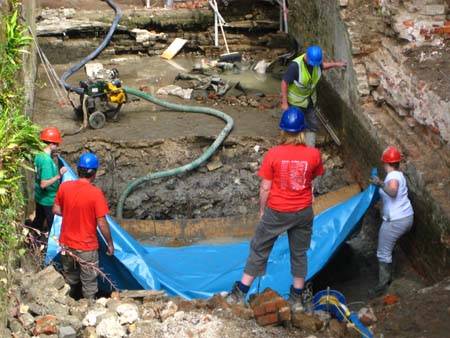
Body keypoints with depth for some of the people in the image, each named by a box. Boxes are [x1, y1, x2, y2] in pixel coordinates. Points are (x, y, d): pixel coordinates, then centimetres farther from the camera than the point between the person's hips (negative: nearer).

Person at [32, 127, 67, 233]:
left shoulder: (39, 155, 0)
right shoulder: (47, 161, -28)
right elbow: (43, 184, -30)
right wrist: (58, 176, -34)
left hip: (39, 197, 9)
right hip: (49, 200, -9)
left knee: (37, 222, 21)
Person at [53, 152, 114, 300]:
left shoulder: (64, 186, -8)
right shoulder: (96, 193, -21)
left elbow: (56, 210, 4)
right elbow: (102, 224, -18)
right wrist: (110, 243, -5)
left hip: (66, 243, 5)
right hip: (86, 246, -5)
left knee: (70, 280, 24)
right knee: (89, 284, 11)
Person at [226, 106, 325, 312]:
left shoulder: (274, 154, -18)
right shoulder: (314, 154, -13)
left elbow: (265, 187, -11)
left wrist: (262, 210, 3)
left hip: (277, 212, -2)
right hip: (303, 211, 2)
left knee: (259, 250, 12)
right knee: (299, 253, 18)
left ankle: (240, 293, 16)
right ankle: (297, 297, 28)